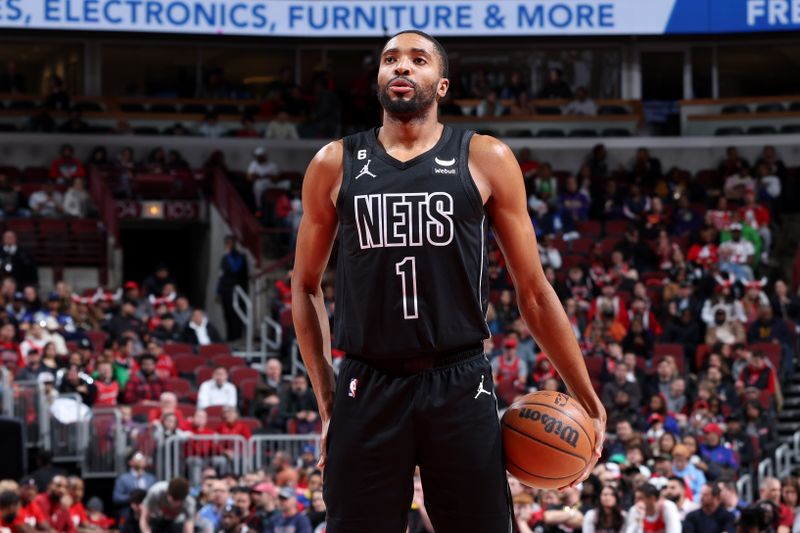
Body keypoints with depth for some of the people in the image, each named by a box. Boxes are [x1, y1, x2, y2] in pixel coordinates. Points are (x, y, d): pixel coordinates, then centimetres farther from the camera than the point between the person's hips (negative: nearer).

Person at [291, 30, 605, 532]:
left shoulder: (485, 160, 4)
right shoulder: (335, 165, 8)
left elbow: (533, 289, 7)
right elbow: (306, 285, 17)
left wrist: (587, 400, 6)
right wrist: (326, 396, 9)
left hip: (460, 387, -1)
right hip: (368, 391, 1)